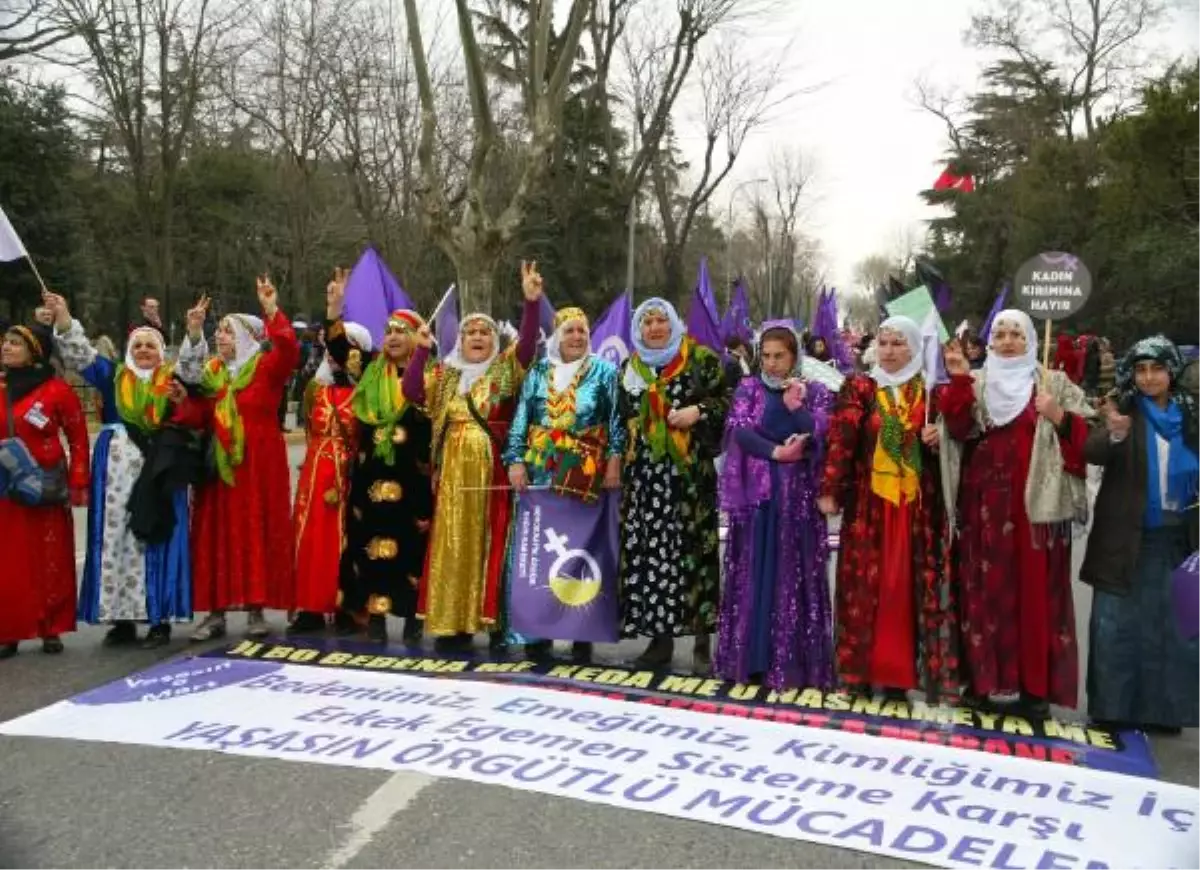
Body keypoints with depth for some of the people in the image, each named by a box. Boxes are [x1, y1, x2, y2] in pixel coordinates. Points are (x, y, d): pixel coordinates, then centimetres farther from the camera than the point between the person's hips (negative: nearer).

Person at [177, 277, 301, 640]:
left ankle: (256, 610, 9)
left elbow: (289, 350, -20)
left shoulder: (267, 367, -2)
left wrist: (271, 311, -30)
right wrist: (193, 334, -18)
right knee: (217, 534, 3)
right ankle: (216, 612, 8)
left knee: (258, 531, 2)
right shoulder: (211, 371, 10)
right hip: (220, 463, 4)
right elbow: (186, 375, -8)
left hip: (259, 462, -4)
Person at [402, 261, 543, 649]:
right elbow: (411, 391, 1)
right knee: (454, 545, 3)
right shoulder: (444, 374, 14)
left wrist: (531, 301, -21)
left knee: (492, 542, -2)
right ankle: (454, 621, 8)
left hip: (493, 471, -3)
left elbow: (528, 342, -9)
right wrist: (421, 349, -5)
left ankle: (494, 619, 3)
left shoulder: (506, 368, 6)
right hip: (454, 472, 3)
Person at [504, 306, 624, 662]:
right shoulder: (538, 374, 12)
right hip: (540, 474, 2)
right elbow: (520, 421, 9)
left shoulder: (604, 372, 7)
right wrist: (516, 462, -2)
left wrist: (613, 462, -9)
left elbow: (617, 420, 0)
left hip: (586, 476, -2)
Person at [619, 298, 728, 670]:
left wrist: (699, 411, -14)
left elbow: (727, 398, 2)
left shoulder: (701, 359, 3)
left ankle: (702, 641, 2)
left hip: (690, 470, -4)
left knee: (693, 549, -5)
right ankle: (660, 637, 12)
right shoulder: (629, 368, 16)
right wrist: (618, 462, 16)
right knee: (649, 551, 2)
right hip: (644, 473, 4)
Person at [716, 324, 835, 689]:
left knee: (794, 575, 1)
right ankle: (749, 658, 9)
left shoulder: (816, 393, 7)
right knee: (753, 573, 2)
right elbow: (740, 430, -6)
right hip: (755, 492, 1)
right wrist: (776, 452, -16)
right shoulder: (748, 388, 8)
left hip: (798, 495, 0)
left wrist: (796, 407, -21)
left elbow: (819, 436, -7)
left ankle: (791, 662, 6)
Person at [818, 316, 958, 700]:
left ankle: (898, 673, 13)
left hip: (916, 504, 2)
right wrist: (829, 491, -18)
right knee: (865, 584, 2)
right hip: (868, 502, -1)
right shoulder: (858, 387, 2)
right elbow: (840, 440, -9)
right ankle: (861, 669, 12)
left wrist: (937, 442, -8)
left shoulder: (929, 393, 8)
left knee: (905, 585, 4)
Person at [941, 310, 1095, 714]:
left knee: (1036, 586, 0)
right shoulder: (975, 383, 11)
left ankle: (1035, 682, 8)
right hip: (986, 502, 1)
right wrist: (958, 381, -16)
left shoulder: (1055, 383, 8)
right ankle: (989, 676, 13)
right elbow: (959, 428, -6)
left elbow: (1089, 433, 2)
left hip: (1037, 501, -1)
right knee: (989, 586, 3)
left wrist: (1059, 418, -15)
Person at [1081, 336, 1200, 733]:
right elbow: (1091, 453, -21)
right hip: (1126, 541, -3)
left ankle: (1161, 709, 24)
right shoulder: (1123, 412, -5)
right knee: (1116, 627, 3)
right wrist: (1114, 435, -41)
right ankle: (1112, 708, 15)